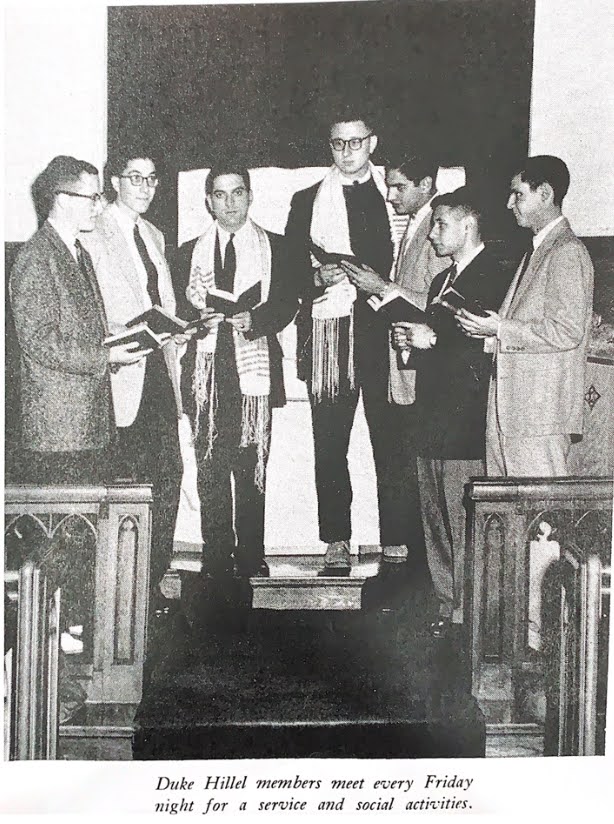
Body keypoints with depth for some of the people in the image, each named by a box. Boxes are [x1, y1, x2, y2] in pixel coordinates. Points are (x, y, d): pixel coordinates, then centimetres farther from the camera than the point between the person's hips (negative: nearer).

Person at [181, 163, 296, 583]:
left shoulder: (275, 247, 12)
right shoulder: (191, 250, 16)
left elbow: (288, 303, 4)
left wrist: (255, 319, -13)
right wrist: (197, 318, -9)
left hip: (254, 366, -1)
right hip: (207, 366, 1)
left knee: (252, 466, -2)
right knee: (210, 467, 0)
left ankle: (251, 556, 7)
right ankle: (216, 556, 8)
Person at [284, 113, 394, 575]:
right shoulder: (307, 202, 16)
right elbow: (290, 271, 9)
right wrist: (318, 276, -9)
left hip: (385, 328, 0)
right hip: (329, 329, 0)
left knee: (391, 438, -2)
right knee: (330, 441, -2)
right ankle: (337, 543, 5)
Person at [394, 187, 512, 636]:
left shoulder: (492, 277, -7)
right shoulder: (441, 281, 22)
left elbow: (486, 347, -16)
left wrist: (433, 339, -15)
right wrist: (412, 338, 5)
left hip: (466, 419, -9)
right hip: (434, 414, 9)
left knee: (464, 520, -5)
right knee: (435, 515, 12)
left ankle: (470, 612, 8)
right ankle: (448, 604, 23)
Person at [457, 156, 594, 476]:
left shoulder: (567, 252, -11)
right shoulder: (537, 249, 20)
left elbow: (568, 332, -18)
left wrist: (500, 329, -16)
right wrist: (489, 333, 7)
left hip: (542, 409, -9)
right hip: (508, 409, 9)